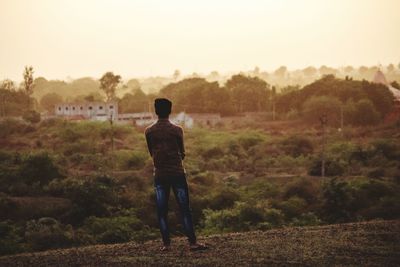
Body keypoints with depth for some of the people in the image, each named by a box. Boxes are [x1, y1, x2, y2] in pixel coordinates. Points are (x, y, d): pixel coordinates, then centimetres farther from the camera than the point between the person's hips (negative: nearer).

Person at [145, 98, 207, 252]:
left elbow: (151, 153, 9)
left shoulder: (149, 131, -1)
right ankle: (192, 242, -1)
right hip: (177, 173, -2)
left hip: (159, 175, 2)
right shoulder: (176, 130, -6)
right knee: (184, 209, 1)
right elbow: (182, 153, 3)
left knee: (162, 210, 6)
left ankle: (166, 243, 4)